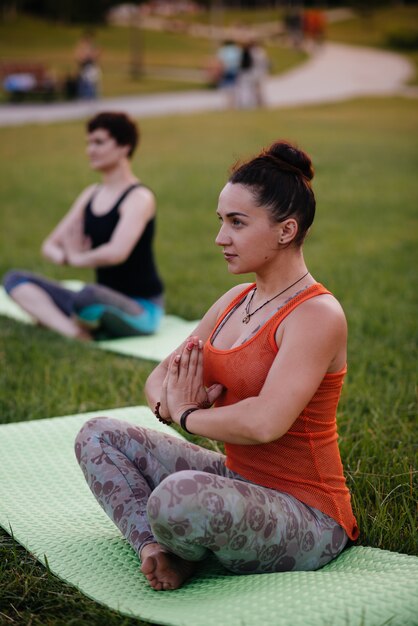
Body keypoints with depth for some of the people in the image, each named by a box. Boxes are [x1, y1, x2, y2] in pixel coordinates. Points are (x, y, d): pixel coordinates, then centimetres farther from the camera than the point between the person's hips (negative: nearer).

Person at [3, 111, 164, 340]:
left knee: (87, 296, -41)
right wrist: (63, 256, -14)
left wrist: (77, 258, -11)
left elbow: (116, 252, -29)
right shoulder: (91, 195, 12)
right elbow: (49, 245, 10)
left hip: (141, 310, -8)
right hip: (104, 304, 8)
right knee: (15, 279, -5)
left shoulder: (139, 198, -12)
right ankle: (76, 334, -28)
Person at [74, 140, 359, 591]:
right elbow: (160, 380, 12)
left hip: (306, 519, -9)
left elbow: (264, 423, -32)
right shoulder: (236, 300, 8)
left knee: (179, 497, -38)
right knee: (98, 436, 8)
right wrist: (169, 403, -13)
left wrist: (188, 415, -13)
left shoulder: (316, 315, -19)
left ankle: (183, 551, -3)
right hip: (238, 481, 9)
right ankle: (156, 547, -12)